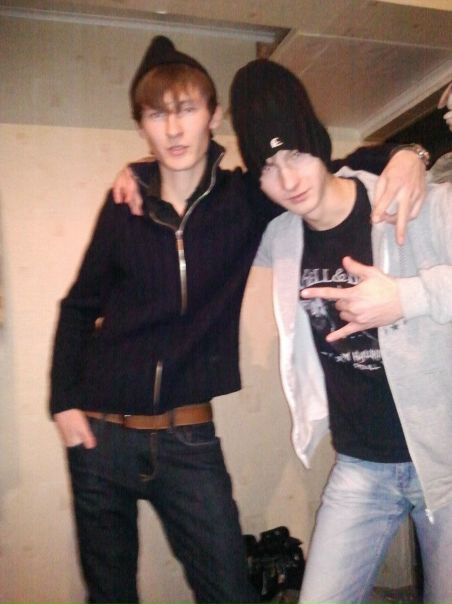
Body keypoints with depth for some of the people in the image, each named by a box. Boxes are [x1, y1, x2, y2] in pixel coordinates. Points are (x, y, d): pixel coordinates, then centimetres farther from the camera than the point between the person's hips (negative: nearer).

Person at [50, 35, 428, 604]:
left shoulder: (245, 197, -4)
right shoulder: (127, 204, -2)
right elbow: (80, 306, 7)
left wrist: (404, 153, -14)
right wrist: (64, 401, 0)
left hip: (187, 440, -1)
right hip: (100, 434, 2)